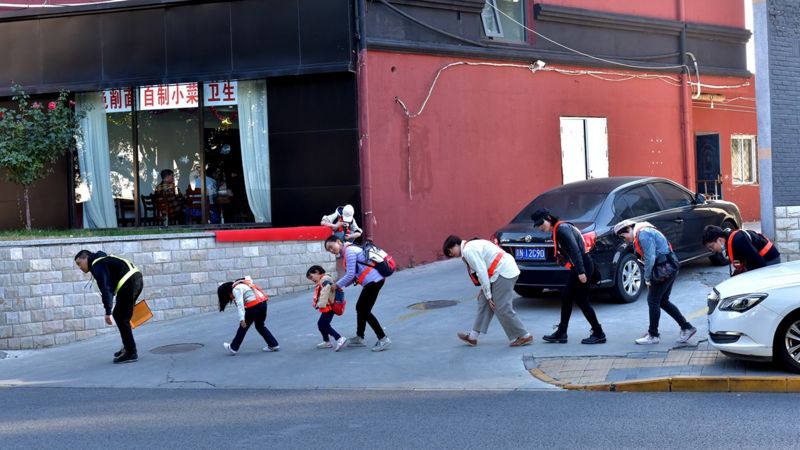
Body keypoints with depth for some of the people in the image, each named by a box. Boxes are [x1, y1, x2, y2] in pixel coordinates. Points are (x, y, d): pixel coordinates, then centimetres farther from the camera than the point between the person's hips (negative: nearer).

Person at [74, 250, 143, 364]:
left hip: (128, 284, -10)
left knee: (121, 318, -2)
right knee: (119, 315, 20)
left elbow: (106, 289, -16)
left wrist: (108, 312, -18)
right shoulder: (103, 260, 26)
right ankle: (127, 347, 25)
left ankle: (131, 353, -1)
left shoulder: (97, 266, -6)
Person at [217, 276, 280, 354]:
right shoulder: (239, 285, 18)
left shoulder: (236, 289, -9)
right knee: (260, 326, 20)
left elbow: (240, 304, -17)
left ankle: (233, 348, 17)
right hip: (262, 303, 9)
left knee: (243, 327, 6)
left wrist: (242, 319, -22)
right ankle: (274, 345, 18)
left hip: (254, 306, -8)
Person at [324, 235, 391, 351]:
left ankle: (383, 339, -1)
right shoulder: (348, 251, 18)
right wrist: (342, 286, 8)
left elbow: (350, 275, -17)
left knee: (365, 311, -5)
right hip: (373, 280, 10)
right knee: (360, 308, 18)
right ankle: (359, 338, 29)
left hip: (373, 280, -10)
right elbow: (353, 275, 17)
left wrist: (337, 285, -5)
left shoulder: (349, 251, -12)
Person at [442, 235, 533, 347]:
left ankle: (523, 336, 4)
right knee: (484, 302, 11)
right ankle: (473, 336, 16)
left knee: (502, 308, -6)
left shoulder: (468, 250, -12)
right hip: (502, 271, 10)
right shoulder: (472, 246, 17)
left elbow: (482, 272, -15)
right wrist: (483, 289, 13)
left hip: (504, 272, -10)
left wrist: (488, 295, -9)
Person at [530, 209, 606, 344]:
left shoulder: (562, 229, -16)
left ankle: (599, 334, 6)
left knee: (581, 300, -3)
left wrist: (581, 272, -26)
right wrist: (578, 271, 15)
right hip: (577, 268, 10)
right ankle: (561, 334, 19)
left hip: (583, 266, -10)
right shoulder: (557, 231, 14)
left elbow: (575, 250, -23)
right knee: (566, 298, 12)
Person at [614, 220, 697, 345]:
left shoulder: (643, 234, -16)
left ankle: (653, 335, 5)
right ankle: (687, 327, 18)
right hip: (670, 268, 10)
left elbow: (650, 258, -20)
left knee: (653, 301, -3)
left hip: (665, 269, -10)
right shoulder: (640, 234, 17)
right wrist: (649, 278, 9)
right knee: (663, 301, 15)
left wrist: (647, 278, -10)